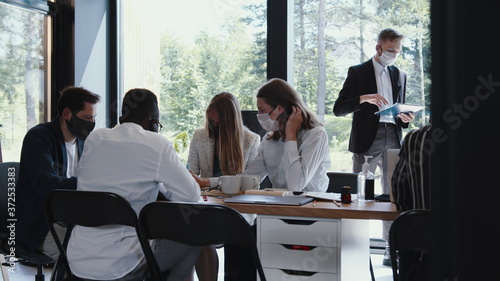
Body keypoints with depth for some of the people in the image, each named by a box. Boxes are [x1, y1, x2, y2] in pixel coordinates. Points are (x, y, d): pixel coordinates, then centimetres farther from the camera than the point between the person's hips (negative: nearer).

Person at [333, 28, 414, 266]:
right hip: (367, 140, -4)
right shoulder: (357, 72, 2)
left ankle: (392, 250, 10)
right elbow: (338, 108, -5)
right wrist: (363, 98, -21)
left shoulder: (400, 75, 16)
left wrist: (404, 118, 0)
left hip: (392, 138, 4)